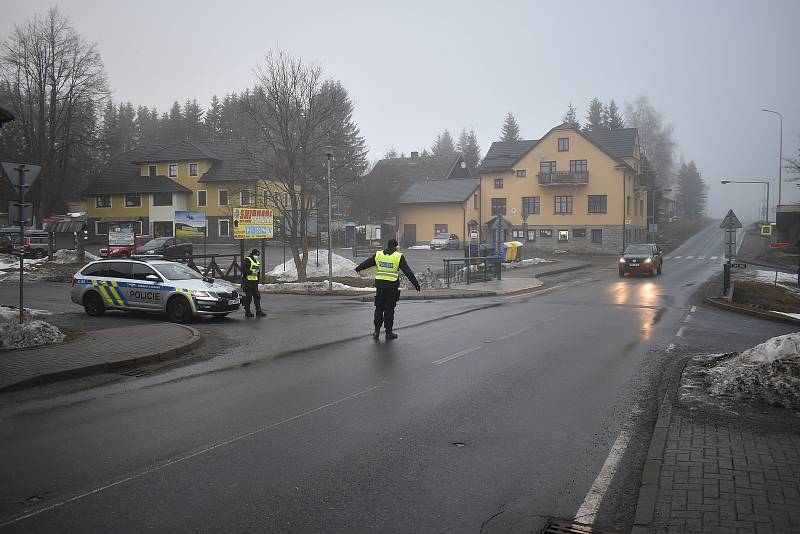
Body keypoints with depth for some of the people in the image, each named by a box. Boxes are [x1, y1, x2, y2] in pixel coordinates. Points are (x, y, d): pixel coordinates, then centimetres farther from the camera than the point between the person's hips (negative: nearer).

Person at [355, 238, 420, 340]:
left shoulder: (378, 254, 7)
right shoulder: (399, 256, -4)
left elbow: (366, 263, 19)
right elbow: (408, 271, -7)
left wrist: (358, 268, 37)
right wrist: (415, 283, -5)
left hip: (380, 284, 3)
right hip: (392, 286, -3)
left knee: (379, 308, 12)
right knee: (389, 309, 3)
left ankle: (377, 331, 13)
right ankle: (388, 332, 7)